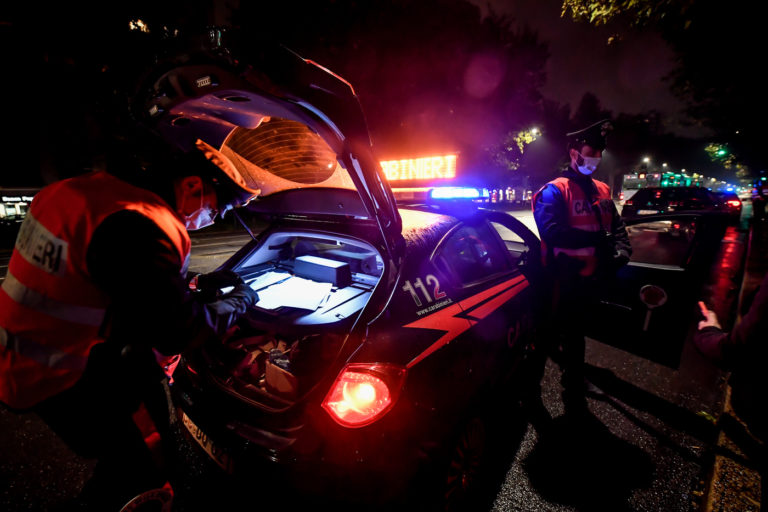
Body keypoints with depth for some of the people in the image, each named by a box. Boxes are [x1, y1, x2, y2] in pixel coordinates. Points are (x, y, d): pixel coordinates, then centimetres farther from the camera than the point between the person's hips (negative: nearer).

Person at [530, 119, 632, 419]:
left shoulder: (602, 191, 12)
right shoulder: (554, 190, -12)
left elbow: (617, 226, 13)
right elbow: (551, 232, -26)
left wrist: (621, 249, -7)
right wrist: (597, 238, -28)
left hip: (591, 278, 8)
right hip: (564, 280, -8)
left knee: (577, 332, 25)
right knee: (550, 332, 2)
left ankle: (574, 393, 48)